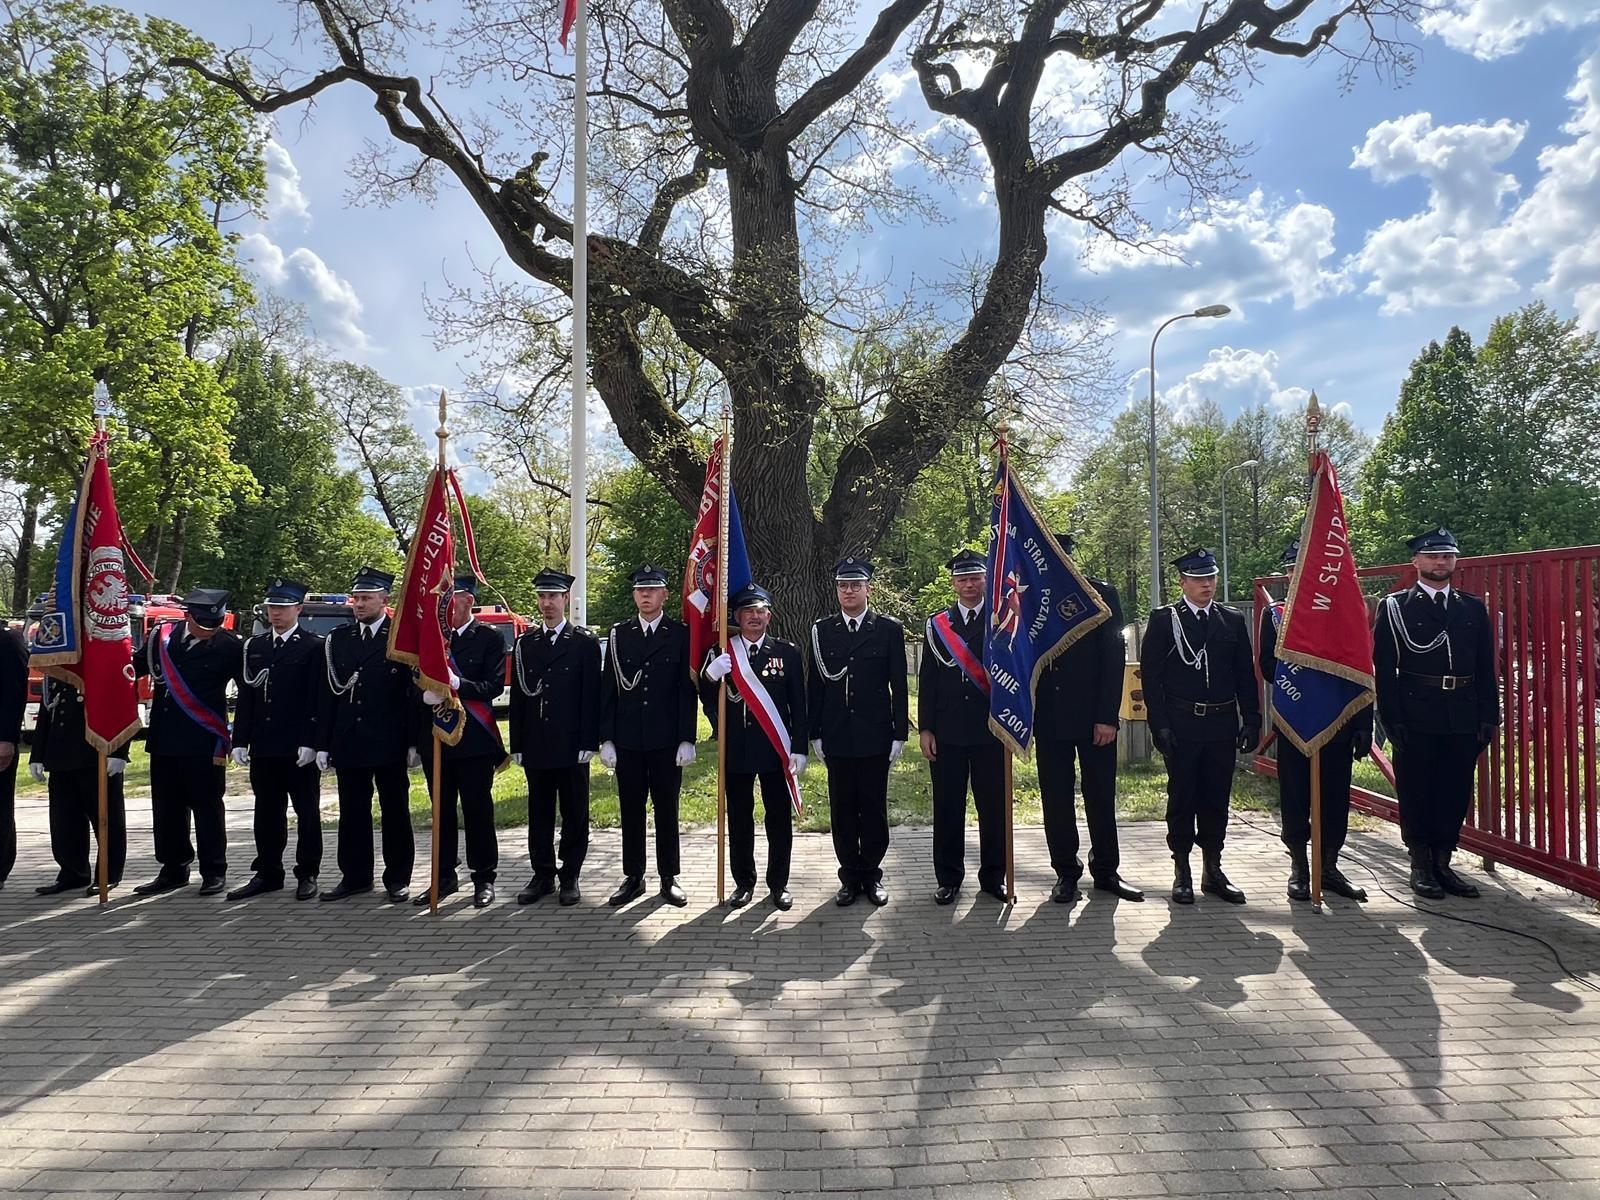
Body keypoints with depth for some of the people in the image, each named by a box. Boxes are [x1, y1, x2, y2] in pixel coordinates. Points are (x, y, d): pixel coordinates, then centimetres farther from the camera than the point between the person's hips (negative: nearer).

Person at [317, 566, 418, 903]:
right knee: (352, 812, 11)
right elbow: (328, 694, 9)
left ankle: (397, 878, 16)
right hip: (348, 743, 4)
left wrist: (414, 742, -10)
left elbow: (415, 692, -6)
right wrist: (323, 744, 5)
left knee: (395, 812, 6)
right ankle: (355, 875, 23)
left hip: (390, 744, -4)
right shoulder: (337, 639, 9)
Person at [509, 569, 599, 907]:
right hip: (535, 746, 3)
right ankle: (542, 875, 21)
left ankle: (570, 877, 16)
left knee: (574, 814, 5)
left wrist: (588, 742, -10)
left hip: (571, 746, -3)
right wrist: (517, 745, 5)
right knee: (539, 814, 10)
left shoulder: (585, 642, 0)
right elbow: (518, 696, 9)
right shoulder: (525, 643, 10)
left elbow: (591, 696, -4)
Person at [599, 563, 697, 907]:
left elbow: (687, 689, -2)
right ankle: (632, 877, 20)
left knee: (667, 810, 6)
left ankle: (669, 878, 17)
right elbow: (608, 689, 5)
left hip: (667, 740, -2)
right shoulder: (618, 634, 6)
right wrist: (606, 738, 0)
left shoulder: (681, 634, 0)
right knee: (631, 810, 9)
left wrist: (687, 739, -7)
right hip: (627, 740, 2)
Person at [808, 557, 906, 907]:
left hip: (875, 737, -1)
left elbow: (899, 687, 1)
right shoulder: (821, 631, 5)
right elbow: (815, 686, 6)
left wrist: (899, 734, -3)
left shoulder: (889, 629, 1)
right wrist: (815, 734, 3)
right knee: (842, 811, 7)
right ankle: (850, 877, 19)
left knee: (874, 809, 6)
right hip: (836, 738, 1)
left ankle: (872, 875, 20)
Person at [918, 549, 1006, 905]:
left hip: (991, 729, 0)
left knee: (994, 805, 6)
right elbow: (927, 680, 6)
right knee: (947, 806, 5)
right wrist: (924, 729, 0)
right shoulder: (937, 624, 7)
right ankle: (948, 878, 17)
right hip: (947, 731, 1)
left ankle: (993, 876, 20)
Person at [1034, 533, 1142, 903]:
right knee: (1056, 799, 7)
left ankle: (1106, 870, 20)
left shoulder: (1101, 594, -1)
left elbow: (1113, 658, -4)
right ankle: (1066, 872, 18)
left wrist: (1108, 716, -10)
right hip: (1049, 718, 2)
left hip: (1095, 717, -1)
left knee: (1101, 796, 7)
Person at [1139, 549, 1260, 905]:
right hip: (1181, 725, -3)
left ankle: (1213, 870, 20)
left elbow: (1245, 675, 12)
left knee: (1217, 799, 9)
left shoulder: (1232, 621, 10)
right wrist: (1160, 725, -10)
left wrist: (1251, 721, 4)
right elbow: (1151, 676, -4)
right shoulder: (1164, 620, -1)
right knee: (1182, 798, 3)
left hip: (1222, 725, 3)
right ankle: (1182, 873, 13)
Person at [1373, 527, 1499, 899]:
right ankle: (1420, 867, 14)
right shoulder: (1395, 607, 0)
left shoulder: (1473, 608, 12)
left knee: (1455, 794, 9)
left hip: (1463, 719, 4)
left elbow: (1486, 668, 12)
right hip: (1416, 718, -4)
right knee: (1416, 794, 3)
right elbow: (1385, 668, -4)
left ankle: (1442, 864, 20)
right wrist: (1392, 719, -10)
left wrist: (1489, 716, 4)